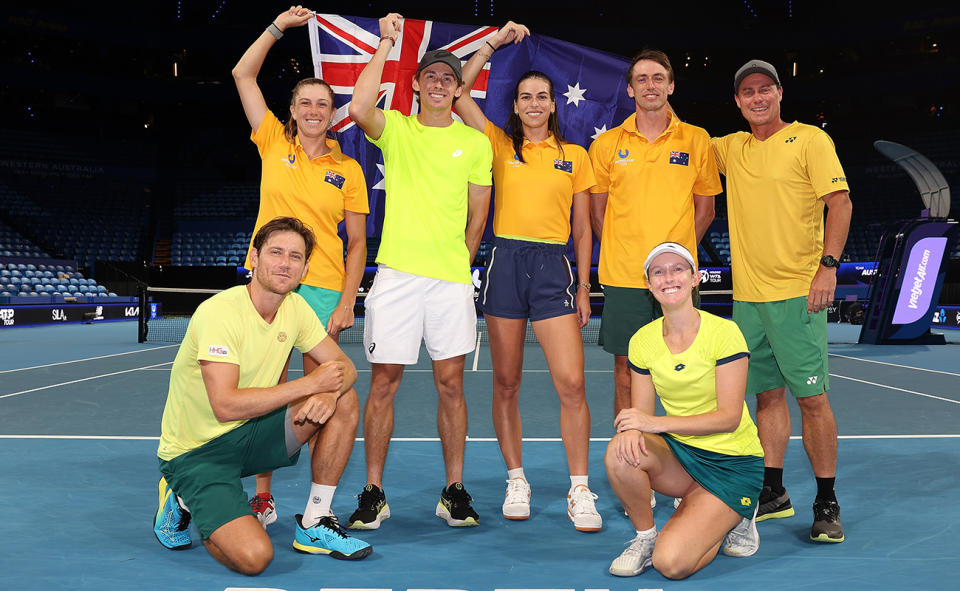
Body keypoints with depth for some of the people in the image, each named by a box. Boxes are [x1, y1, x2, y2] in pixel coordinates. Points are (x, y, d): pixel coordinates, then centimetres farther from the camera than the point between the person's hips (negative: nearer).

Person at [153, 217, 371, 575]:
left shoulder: (295, 308, -1)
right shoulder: (219, 312, -23)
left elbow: (344, 367, 2)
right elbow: (226, 405, -30)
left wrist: (329, 393, -23)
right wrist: (310, 384, -26)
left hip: (249, 435, 7)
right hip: (195, 451, -7)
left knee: (343, 402, -12)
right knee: (254, 557, -25)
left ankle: (314, 527, -1)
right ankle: (182, 505, 6)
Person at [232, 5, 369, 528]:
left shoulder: (347, 169, 6)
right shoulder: (274, 144, 9)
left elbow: (357, 242, 5)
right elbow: (243, 76, 8)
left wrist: (348, 300, -5)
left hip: (323, 290, -1)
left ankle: (318, 509, 2)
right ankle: (263, 497, 17)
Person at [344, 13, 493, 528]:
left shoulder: (475, 143, 10)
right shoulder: (394, 128, 6)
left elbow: (478, 214, 14)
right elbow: (359, 107, -17)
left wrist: (458, 263, 11)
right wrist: (387, 42, -10)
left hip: (451, 278, 1)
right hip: (396, 273, -1)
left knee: (450, 383, 5)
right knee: (383, 382, 1)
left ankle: (454, 492, 15)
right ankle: (373, 493, 11)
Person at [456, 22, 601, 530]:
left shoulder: (574, 156, 11)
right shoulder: (500, 145, 10)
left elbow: (582, 226, 11)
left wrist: (583, 287, 7)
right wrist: (494, 43, 5)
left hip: (554, 266, 0)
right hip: (506, 262, 1)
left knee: (572, 383, -9)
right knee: (506, 384, 6)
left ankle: (579, 491, 0)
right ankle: (516, 481, 19)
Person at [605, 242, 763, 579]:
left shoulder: (723, 333, -16)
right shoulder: (642, 340, -2)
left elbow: (729, 416, -19)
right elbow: (641, 413, 0)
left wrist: (657, 423, -28)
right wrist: (631, 429, -26)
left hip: (733, 462, -4)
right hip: (679, 452, 4)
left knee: (671, 564, -21)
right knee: (620, 452, -30)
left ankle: (732, 520, 11)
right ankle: (645, 537, -3)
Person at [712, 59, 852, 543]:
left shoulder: (809, 140, -1)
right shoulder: (732, 148, 14)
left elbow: (840, 202, -6)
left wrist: (828, 265, -16)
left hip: (797, 293, -5)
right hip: (748, 294, 5)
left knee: (811, 396, -5)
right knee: (767, 394, 11)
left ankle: (826, 504, 5)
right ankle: (773, 493, 21)